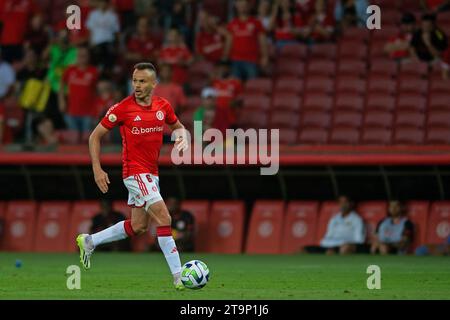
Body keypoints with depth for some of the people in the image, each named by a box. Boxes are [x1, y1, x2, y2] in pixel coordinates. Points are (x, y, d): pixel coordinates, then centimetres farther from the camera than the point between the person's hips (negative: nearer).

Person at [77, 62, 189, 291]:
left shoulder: (163, 106, 2)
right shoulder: (123, 108, -12)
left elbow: (177, 126, 21)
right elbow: (95, 136, -4)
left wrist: (182, 136, -4)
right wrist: (97, 169, -11)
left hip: (151, 173, 7)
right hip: (135, 171, -7)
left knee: (138, 226, 14)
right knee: (164, 219, -16)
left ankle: (89, 241, 32)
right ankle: (179, 277, -16)